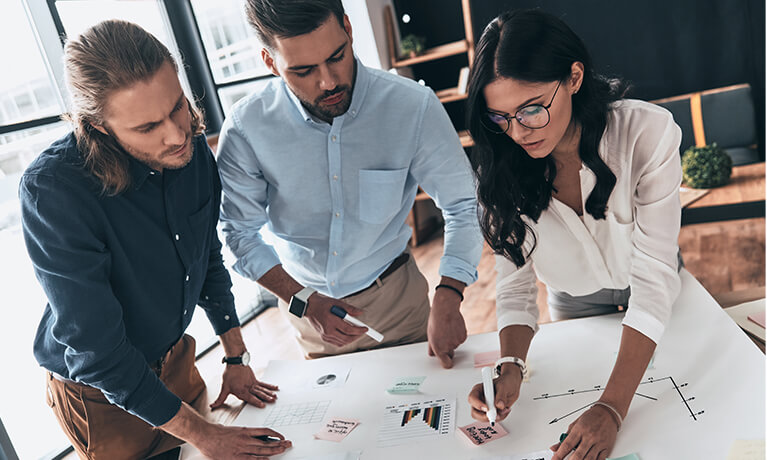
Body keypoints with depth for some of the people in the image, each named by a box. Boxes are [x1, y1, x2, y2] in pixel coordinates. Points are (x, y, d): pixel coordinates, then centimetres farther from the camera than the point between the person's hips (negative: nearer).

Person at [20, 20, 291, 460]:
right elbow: (96, 349, -28)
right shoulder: (51, 190, -32)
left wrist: (236, 358, 3)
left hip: (175, 358, 4)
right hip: (99, 395, -4)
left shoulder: (191, 147, -16)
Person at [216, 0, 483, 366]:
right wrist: (301, 301, -19)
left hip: (396, 295, 0)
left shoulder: (413, 107, -21)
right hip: (304, 299, 1)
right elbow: (240, 232, -8)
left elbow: (462, 205, -13)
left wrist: (447, 301, -25)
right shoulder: (245, 128, -20)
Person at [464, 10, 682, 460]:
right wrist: (511, 367, -39)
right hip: (574, 304, 1)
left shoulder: (647, 133, -35)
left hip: (656, 300, 0)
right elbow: (515, 281, -21)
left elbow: (653, 279, -37)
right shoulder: (501, 169, -26)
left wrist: (612, 408, -44)